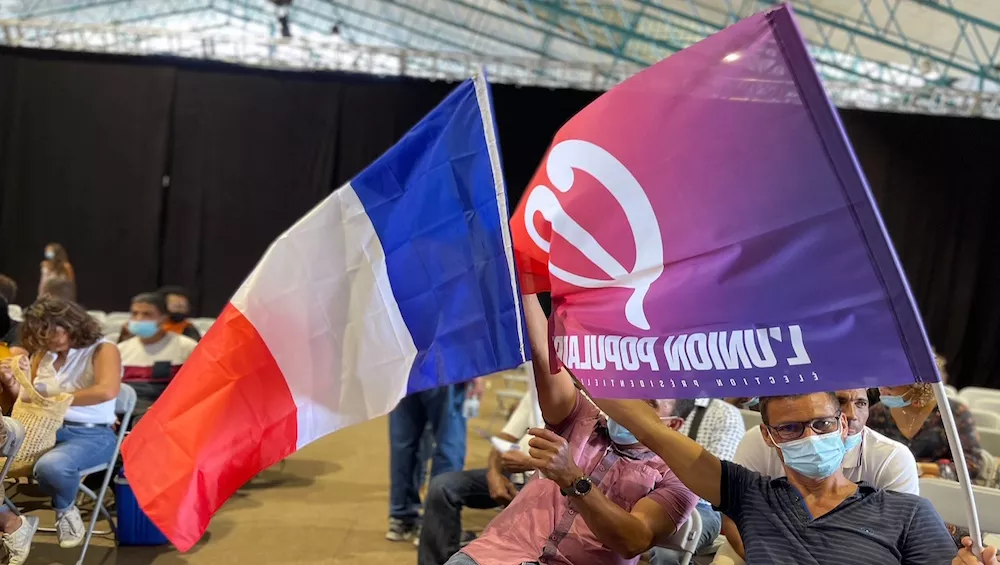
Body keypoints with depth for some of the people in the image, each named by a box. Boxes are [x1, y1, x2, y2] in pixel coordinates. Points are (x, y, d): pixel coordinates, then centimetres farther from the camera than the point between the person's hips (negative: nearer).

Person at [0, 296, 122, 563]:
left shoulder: (102, 350, -4)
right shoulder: (42, 354, 16)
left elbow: (107, 391, -24)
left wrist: (58, 399, -19)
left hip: (92, 435, -6)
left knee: (50, 466, -39)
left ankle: (65, 510, -5)